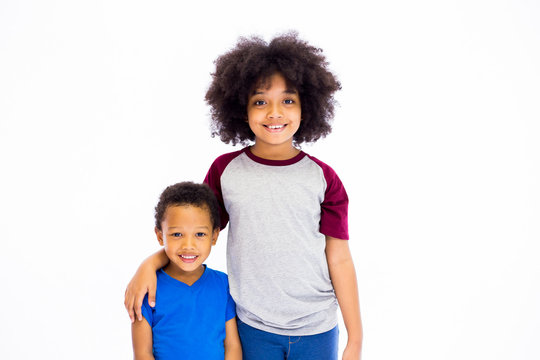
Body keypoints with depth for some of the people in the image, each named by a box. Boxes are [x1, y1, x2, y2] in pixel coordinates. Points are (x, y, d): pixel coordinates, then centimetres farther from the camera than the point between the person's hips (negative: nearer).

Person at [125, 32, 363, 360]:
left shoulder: (323, 178, -5)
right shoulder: (225, 170, -3)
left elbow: (339, 259, -3)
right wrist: (150, 263, -11)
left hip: (316, 331, 0)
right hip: (254, 328, 0)